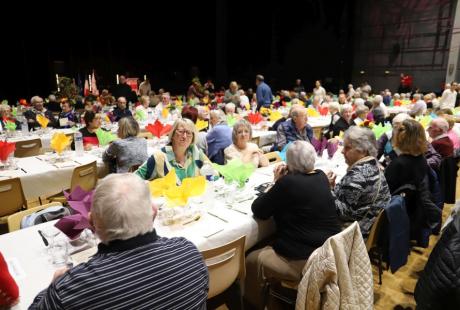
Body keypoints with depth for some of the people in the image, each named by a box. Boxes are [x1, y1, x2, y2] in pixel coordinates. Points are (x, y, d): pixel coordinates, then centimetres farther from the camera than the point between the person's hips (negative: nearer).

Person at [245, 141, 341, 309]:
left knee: (252, 260, 9)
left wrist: (276, 183, -3)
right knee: (269, 248, 27)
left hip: (306, 261, -9)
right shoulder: (321, 177, 2)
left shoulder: (289, 182, -21)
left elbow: (258, 211, -12)